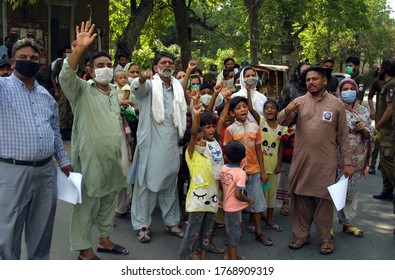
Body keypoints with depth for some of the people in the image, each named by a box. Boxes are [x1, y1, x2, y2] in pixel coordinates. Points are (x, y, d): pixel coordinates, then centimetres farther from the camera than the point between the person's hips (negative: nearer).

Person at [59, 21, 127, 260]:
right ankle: (85, 249, 14)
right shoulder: (83, 91, -7)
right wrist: (80, 48, -37)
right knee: (88, 203, 1)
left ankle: (105, 239, 33)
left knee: (109, 200, 17)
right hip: (91, 158, -7)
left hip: (112, 157, 7)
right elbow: (66, 76, -27)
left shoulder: (115, 92, 12)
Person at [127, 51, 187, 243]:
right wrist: (142, 78, -47)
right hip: (151, 142, -5)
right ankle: (142, 224, 8)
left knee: (170, 183, 13)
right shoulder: (150, 85, -1)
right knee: (147, 182, -2)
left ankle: (171, 222, 24)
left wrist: (182, 134, 15)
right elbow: (137, 88, -25)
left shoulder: (178, 88, 15)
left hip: (171, 142, 5)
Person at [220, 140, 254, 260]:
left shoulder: (223, 168, -4)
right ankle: (233, 258, 21)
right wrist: (248, 200, -11)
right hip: (234, 207, -7)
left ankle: (228, 254, 37)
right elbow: (238, 195, -27)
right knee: (235, 233, 8)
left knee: (230, 231, 23)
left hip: (227, 205, 7)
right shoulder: (241, 173, -23)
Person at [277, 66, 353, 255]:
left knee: (324, 199, 5)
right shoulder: (299, 102, 4)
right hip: (301, 160, 2)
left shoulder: (336, 104, 1)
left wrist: (347, 162, 1)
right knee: (301, 198, 9)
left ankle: (325, 238, 19)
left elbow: (343, 136, 3)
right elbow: (282, 122, -5)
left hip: (326, 162, -2)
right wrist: (287, 111, -28)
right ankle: (301, 235, 24)